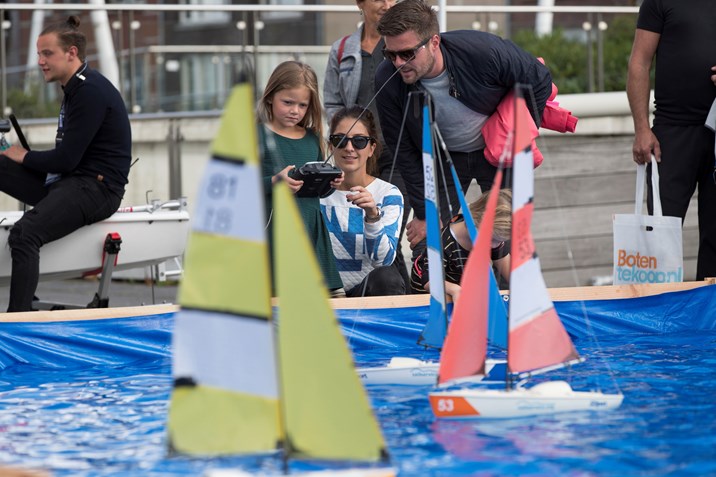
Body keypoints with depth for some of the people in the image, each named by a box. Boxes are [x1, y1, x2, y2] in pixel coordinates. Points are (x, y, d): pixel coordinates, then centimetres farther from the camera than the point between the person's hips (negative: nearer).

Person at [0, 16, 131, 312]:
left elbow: (66, 159, -18)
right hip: (69, 180, 11)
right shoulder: (75, 88, 15)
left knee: (25, 233, -30)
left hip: (98, 187, -10)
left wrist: (25, 157, -2)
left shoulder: (91, 93, -15)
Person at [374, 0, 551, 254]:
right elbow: (404, 152, -13)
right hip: (441, 159, 1)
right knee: (425, 240, -3)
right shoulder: (388, 80, -26)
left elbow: (540, 81, -13)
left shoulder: (483, 50, -33)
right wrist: (424, 213, -11)